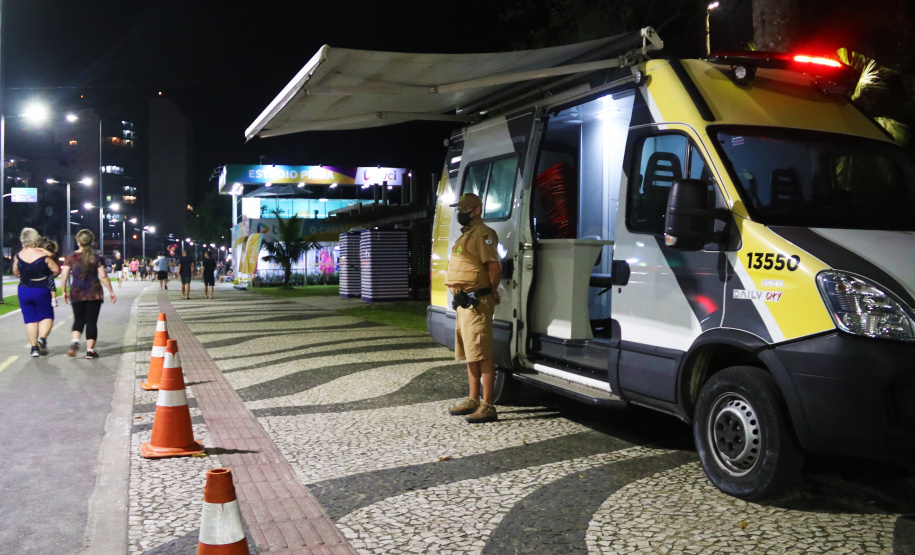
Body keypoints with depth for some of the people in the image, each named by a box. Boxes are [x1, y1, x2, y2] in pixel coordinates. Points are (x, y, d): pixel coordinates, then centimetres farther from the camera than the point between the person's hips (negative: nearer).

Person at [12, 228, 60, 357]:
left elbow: (15, 272, 9)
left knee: (30, 320, 8)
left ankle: (34, 347, 8)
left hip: (24, 290, 3)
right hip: (41, 290, -3)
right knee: (47, 316, 9)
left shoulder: (18, 256, -3)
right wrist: (48, 276, 12)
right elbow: (56, 270, -8)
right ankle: (42, 338, -14)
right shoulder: (43, 255, -12)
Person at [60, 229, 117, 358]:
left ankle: (74, 341, -8)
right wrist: (111, 291, 2)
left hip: (76, 294, 2)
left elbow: (64, 276, -1)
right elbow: (103, 276, -5)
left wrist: (64, 291, 10)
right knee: (92, 321, 2)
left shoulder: (70, 258, 1)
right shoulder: (96, 258, -3)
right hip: (94, 294, -2)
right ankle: (90, 350, 2)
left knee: (79, 320, 16)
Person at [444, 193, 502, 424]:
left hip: (476, 303, -10)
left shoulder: (483, 234, -12)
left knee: (481, 355, -10)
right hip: (464, 302, 10)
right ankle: (473, 400, 26)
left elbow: (494, 267, -20)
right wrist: (460, 296, 15)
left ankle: (487, 407, -7)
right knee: (470, 354, 16)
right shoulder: (466, 234, 20)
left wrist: (492, 294, -9)